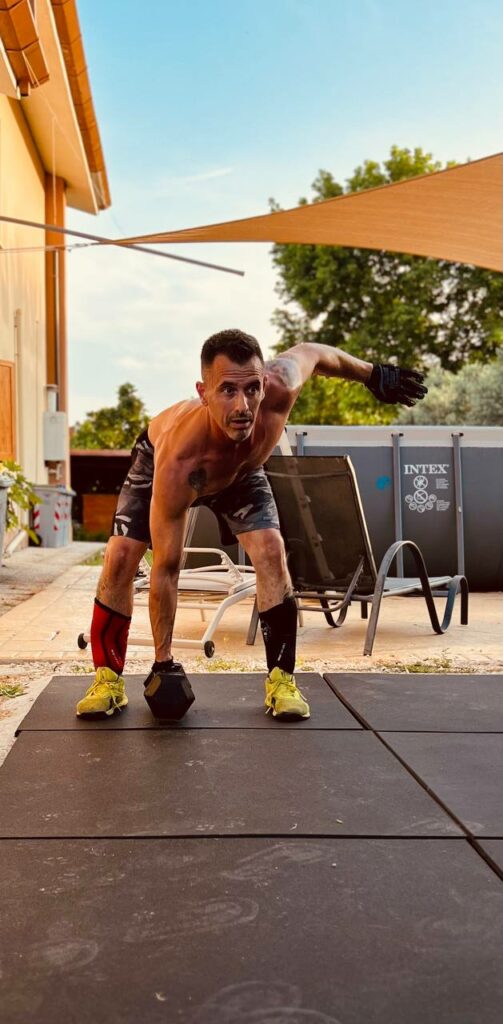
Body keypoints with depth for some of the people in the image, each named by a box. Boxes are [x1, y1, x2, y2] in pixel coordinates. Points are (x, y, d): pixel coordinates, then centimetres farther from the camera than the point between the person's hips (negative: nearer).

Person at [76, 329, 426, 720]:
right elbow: (165, 570, -38)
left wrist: (376, 375, 1)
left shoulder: (279, 386, -41)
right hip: (157, 461, -2)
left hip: (241, 468, 3)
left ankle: (282, 678, -5)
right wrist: (162, 661, -31)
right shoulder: (177, 461, -47)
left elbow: (311, 352, -14)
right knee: (120, 558, -18)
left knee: (271, 553, -17)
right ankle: (108, 679, -1)